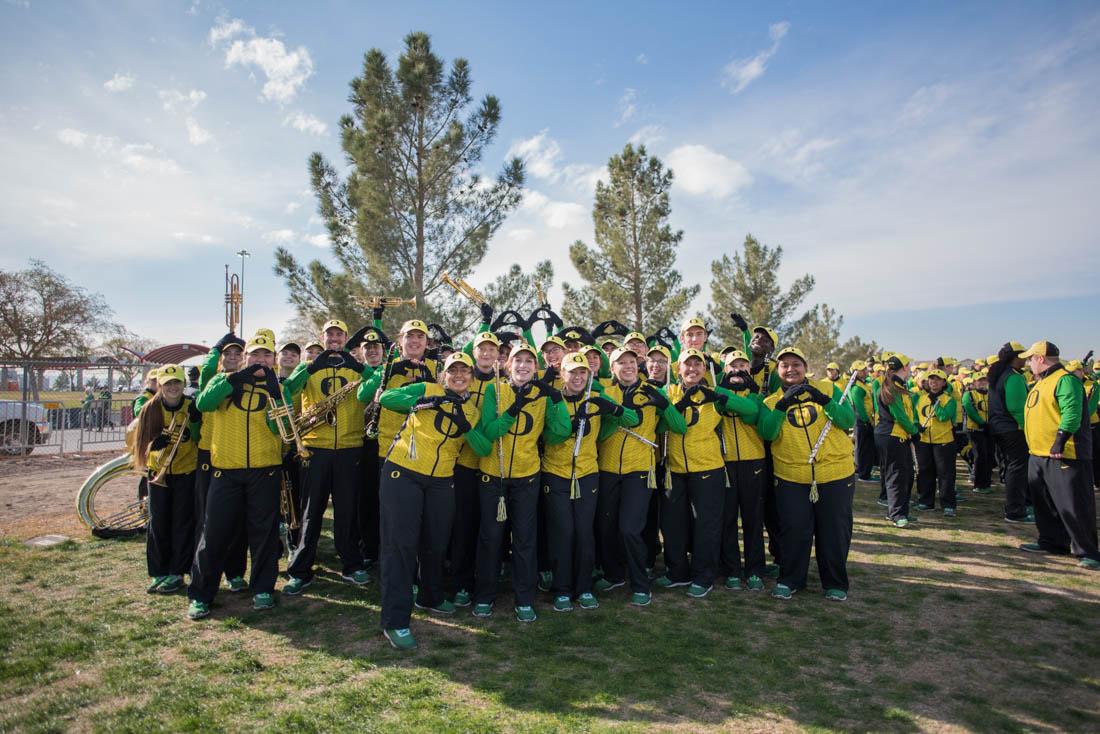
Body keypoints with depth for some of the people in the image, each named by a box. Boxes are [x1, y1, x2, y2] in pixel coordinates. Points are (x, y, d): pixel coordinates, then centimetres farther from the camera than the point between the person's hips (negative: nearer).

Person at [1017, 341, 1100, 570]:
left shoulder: (1065, 380, -13)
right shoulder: (1041, 382, 18)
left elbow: (1072, 412, -24)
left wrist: (1060, 440, -27)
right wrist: (1036, 445, 24)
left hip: (1063, 455, -10)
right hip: (1038, 454, 10)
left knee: (1073, 506, -5)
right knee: (1044, 502, 16)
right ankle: (1052, 542, 27)